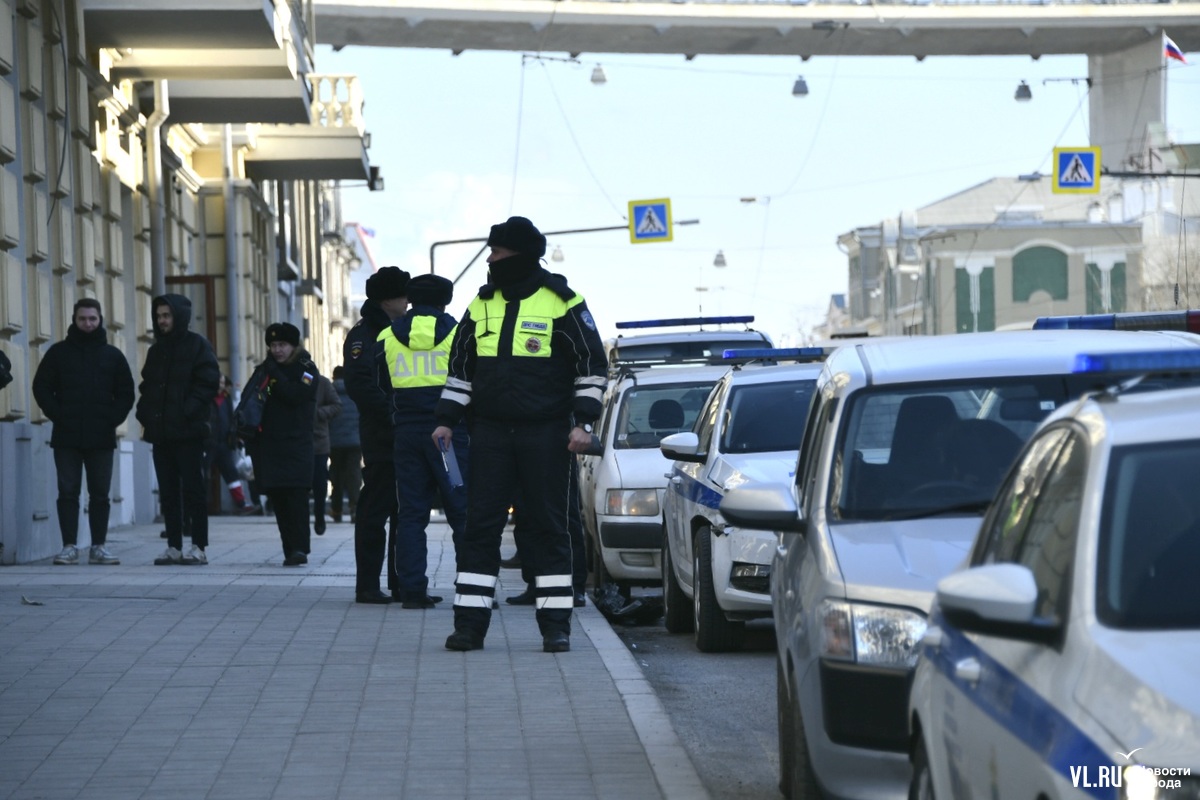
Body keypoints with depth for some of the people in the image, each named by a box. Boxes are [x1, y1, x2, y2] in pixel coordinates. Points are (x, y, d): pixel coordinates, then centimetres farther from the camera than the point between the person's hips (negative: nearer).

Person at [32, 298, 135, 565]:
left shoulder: (113, 355, 10)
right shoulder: (59, 352, 7)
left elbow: (126, 393, 10)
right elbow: (42, 388, 5)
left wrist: (112, 420, -4)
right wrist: (58, 416, -7)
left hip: (102, 438, 1)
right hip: (67, 438, -1)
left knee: (100, 494, 3)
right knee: (68, 493, -2)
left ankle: (98, 547, 7)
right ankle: (69, 546, -2)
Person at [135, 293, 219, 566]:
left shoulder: (197, 345, -1)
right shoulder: (156, 350, 18)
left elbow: (209, 382, -9)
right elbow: (146, 386, 22)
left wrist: (188, 411, -17)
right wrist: (145, 411, 4)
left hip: (188, 431, -6)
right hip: (160, 432, 6)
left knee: (192, 489, -6)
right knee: (168, 492, 6)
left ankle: (199, 548, -5)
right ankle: (174, 547, 8)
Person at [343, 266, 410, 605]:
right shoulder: (364, 334, -8)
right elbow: (360, 383, -20)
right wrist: (391, 413, -23)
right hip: (381, 436, -9)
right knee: (376, 507, -7)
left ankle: (403, 582, 16)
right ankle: (367, 585, -5)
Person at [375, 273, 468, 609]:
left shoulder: (387, 337, 7)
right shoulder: (458, 333, -2)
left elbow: (382, 386, 14)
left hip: (407, 431, 3)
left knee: (411, 512, 6)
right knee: (463, 510, 0)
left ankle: (411, 588, 1)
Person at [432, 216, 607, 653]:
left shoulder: (561, 303, -3)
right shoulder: (481, 304, 11)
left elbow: (591, 366, -1)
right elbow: (461, 367, 18)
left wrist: (583, 423, -9)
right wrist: (446, 419, 10)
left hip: (545, 436, -4)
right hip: (490, 433, 4)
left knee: (548, 526, 1)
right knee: (480, 526, 1)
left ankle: (556, 625, 6)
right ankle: (470, 624, 3)